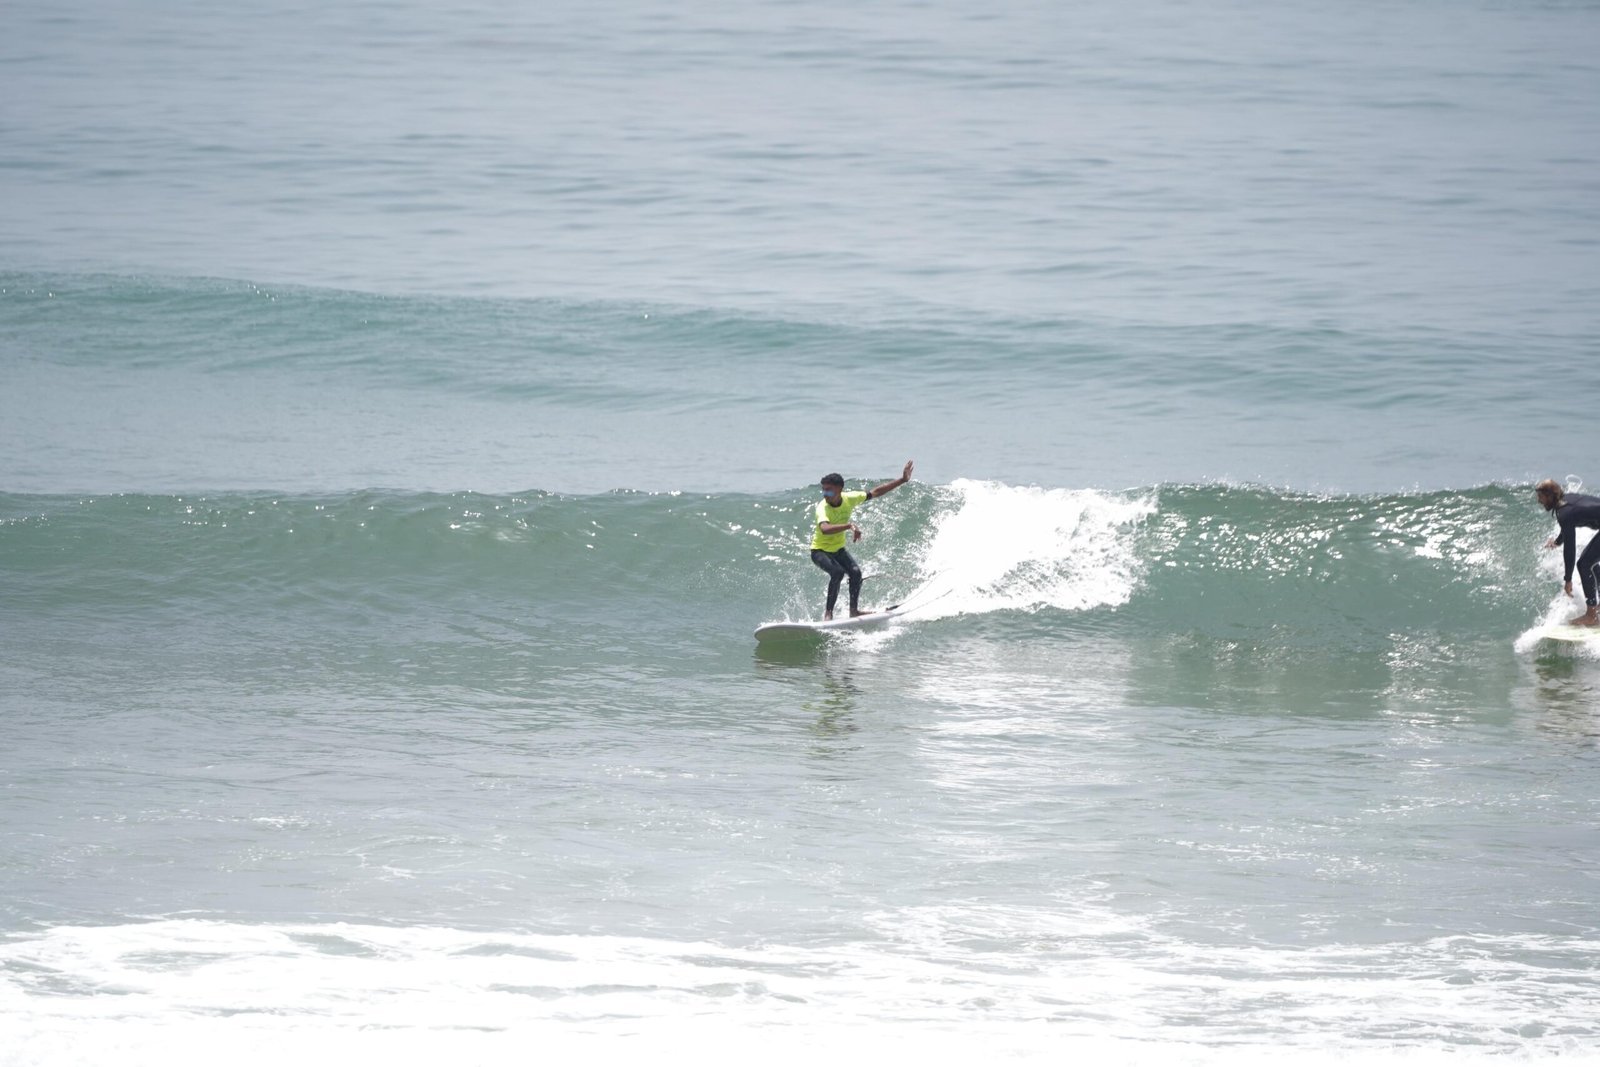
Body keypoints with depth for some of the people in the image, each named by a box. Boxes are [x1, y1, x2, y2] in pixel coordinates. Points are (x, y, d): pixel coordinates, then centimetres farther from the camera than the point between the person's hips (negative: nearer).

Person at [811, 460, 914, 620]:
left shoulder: (849, 499, -14)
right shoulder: (822, 508, -31)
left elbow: (875, 492, -3)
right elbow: (825, 529, -51)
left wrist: (902, 480, -4)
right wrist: (849, 526, -63)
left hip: (838, 549, 5)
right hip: (820, 550, -5)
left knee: (855, 572, -16)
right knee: (837, 572, -28)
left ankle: (854, 610, -1)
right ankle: (828, 613, -19)